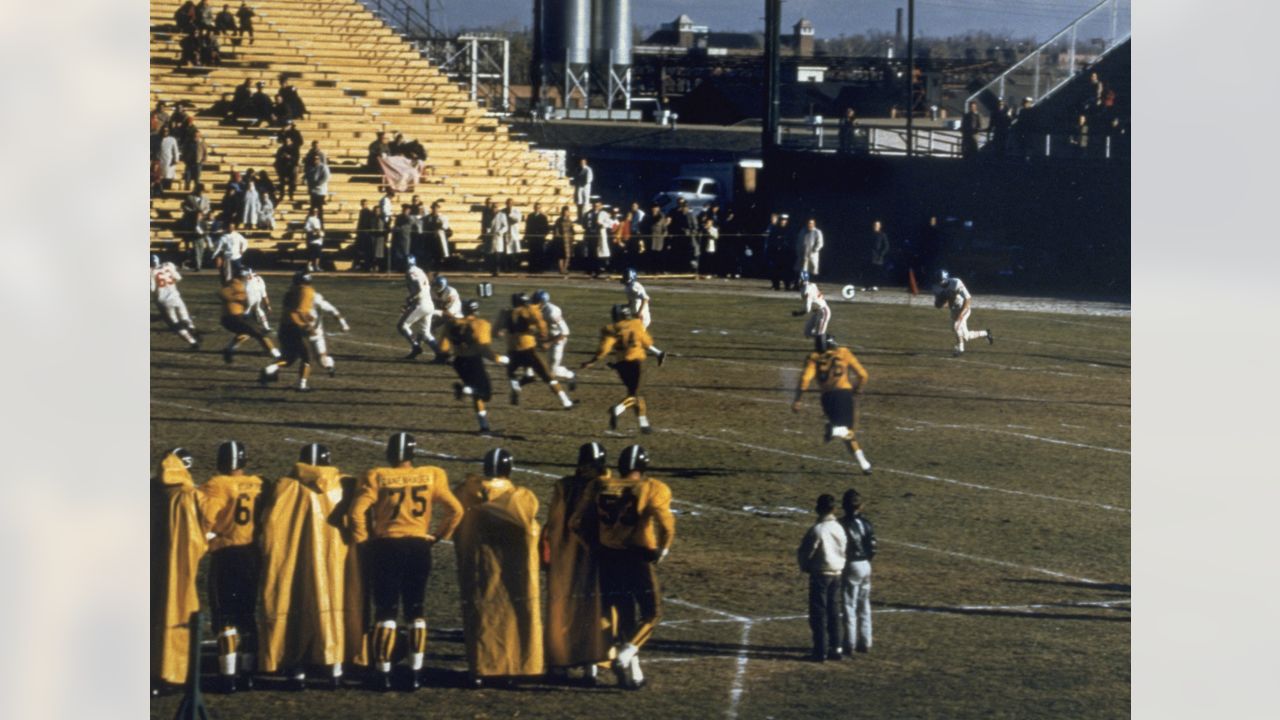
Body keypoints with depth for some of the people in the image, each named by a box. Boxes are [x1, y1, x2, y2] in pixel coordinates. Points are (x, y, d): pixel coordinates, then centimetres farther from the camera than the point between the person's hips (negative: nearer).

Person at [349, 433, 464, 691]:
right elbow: (455, 510, 0)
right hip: (419, 547, 2)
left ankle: (383, 672, 5)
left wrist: (363, 539, 0)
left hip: (386, 546, -2)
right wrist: (438, 536, 11)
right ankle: (415, 672, 11)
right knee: (416, 610, 13)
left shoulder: (377, 478, -6)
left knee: (386, 611, 6)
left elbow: (357, 511, -14)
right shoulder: (430, 476, 1)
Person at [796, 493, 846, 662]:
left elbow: (805, 552, -12)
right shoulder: (839, 528, 1)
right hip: (837, 574, 6)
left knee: (818, 614, 0)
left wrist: (804, 566, 7)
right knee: (833, 613, 14)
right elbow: (844, 551, 6)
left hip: (820, 574, -6)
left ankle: (821, 651, -1)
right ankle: (835, 648, 17)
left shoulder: (817, 530, -17)